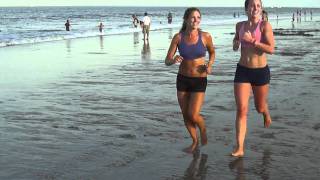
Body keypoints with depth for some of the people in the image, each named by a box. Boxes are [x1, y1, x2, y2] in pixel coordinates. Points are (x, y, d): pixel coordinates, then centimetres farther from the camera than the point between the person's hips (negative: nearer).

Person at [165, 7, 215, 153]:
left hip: (199, 80, -2)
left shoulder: (205, 36, -13)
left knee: (193, 115, -12)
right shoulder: (178, 37, -11)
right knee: (185, 115, 11)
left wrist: (210, 65, -11)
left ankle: (203, 129, 24)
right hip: (182, 79, 2)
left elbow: (212, 52, 8)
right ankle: (195, 141, 35)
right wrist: (174, 60, -32)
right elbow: (167, 61, -9)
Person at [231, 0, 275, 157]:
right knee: (241, 110, -8)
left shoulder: (265, 25, -11)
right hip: (242, 71, 2)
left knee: (259, 107, 17)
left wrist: (252, 41, -27)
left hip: (261, 71, -2)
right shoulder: (240, 25, 3)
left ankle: (266, 113, 57)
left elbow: (271, 49, -20)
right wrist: (236, 43, 2)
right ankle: (239, 148, -5)